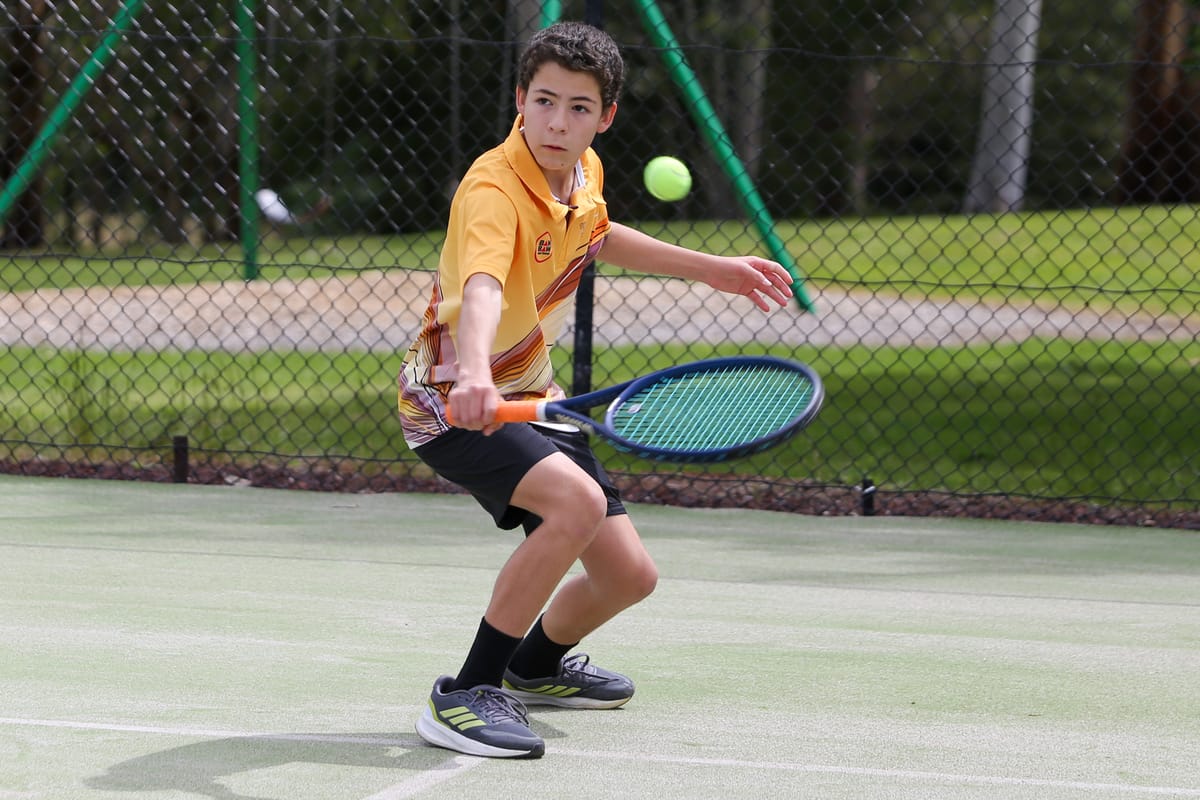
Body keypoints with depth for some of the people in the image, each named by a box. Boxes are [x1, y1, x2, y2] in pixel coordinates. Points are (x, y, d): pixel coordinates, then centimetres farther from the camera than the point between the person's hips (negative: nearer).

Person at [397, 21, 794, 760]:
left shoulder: (586, 173, -1)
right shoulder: (494, 190, -28)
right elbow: (481, 289, -48)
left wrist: (711, 268, 24)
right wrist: (473, 376, -67)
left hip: (532, 397, 8)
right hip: (454, 402, -8)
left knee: (629, 575, 6)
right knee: (578, 500, -34)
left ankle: (538, 664, 40)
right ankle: (466, 696, -25)